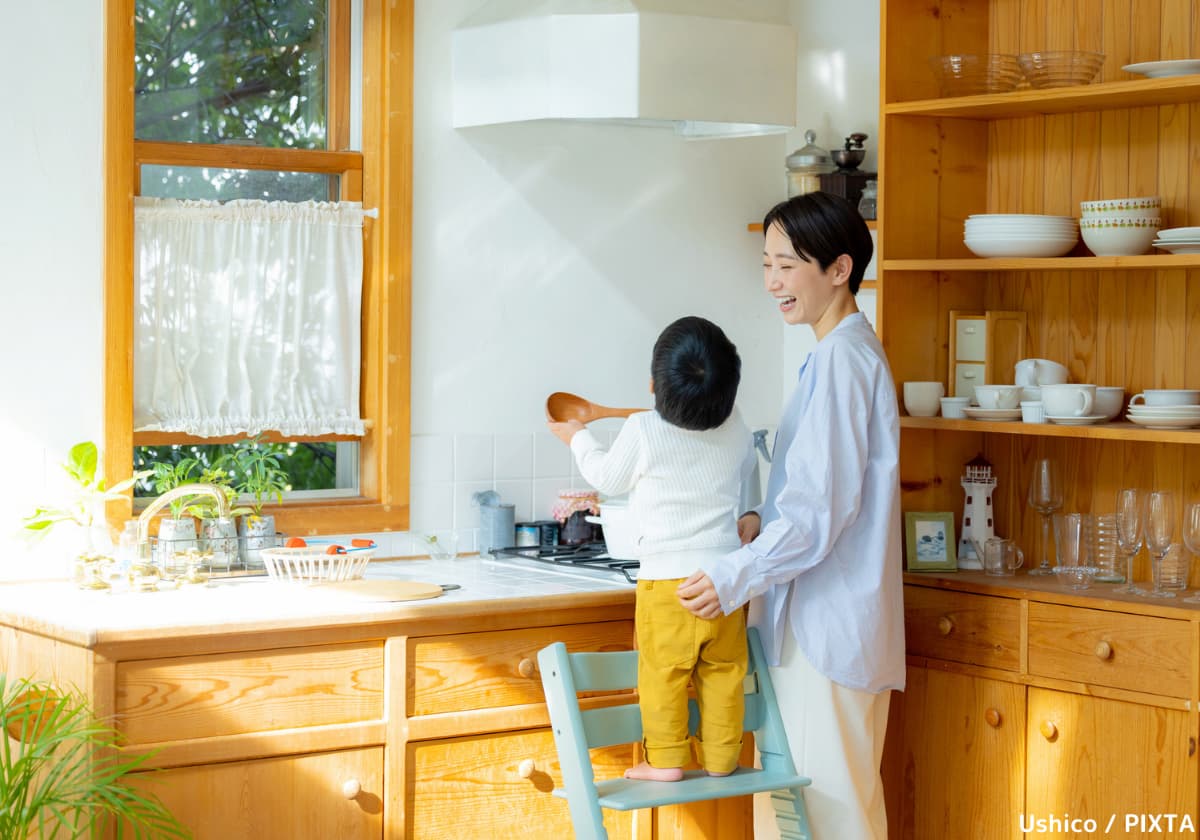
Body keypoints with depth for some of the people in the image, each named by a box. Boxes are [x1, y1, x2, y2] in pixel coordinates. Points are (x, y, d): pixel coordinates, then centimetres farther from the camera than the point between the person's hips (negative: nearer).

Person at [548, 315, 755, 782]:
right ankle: (720, 757, 16)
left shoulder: (643, 432, -9)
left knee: (663, 670, 4)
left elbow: (609, 477, 9)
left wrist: (578, 437, 26)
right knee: (723, 671, 10)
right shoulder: (735, 430, 1)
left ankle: (665, 758, 7)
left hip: (666, 574, -4)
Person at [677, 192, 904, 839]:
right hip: (807, 622, 10)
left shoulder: (842, 358, -15)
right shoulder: (838, 353, 17)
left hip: (830, 628, -10)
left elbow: (822, 512, -20)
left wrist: (735, 577, -17)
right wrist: (760, 520, 3)